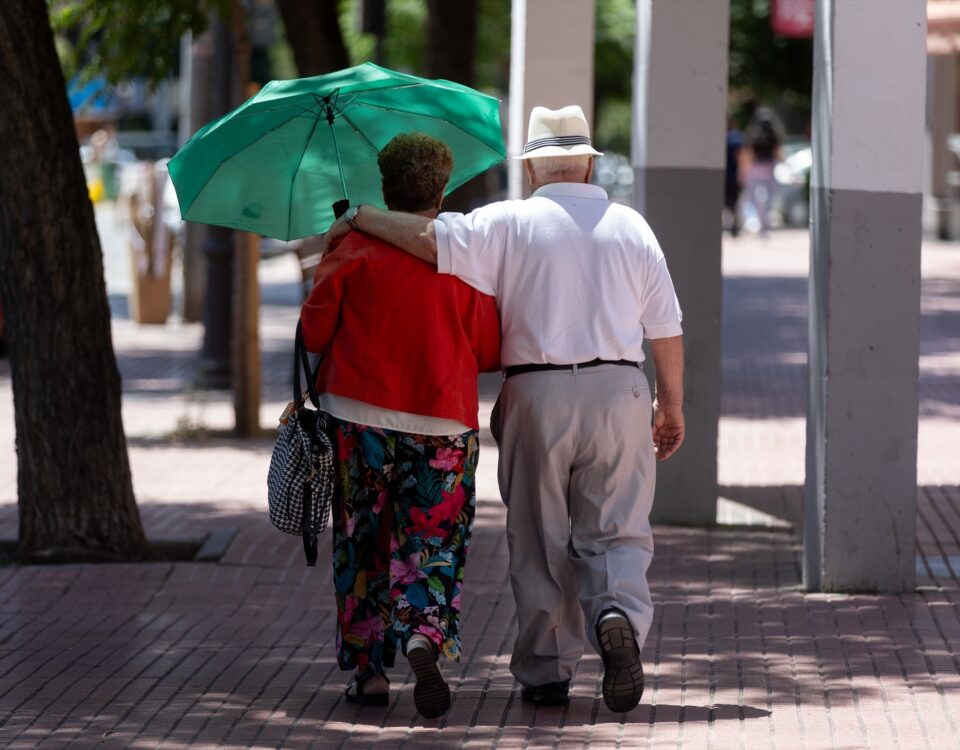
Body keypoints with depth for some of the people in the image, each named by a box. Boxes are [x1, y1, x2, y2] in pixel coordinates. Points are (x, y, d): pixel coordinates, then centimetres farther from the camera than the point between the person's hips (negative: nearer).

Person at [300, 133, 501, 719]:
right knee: (433, 544, 6)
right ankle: (424, 638, -19)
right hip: (443, 427, 0)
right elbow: (490, 352, 2)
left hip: (360, 419, 0)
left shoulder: (354, 252, -4)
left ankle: (370, 668, 10)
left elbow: (315, 330, -1)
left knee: (363, 546, 11)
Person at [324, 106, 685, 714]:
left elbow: (428, 238, -13)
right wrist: (672, 405, 18)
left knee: (539, 540, 7)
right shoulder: (631, 228, 8)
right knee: (616, 530, 5)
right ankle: (619, 615, -24)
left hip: (536, 393, -1)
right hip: (618, 390, 1)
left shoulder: (508, 224, -1)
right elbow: (667, 330, 8)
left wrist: (358, 219, 2)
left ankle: (546, 672, 8)